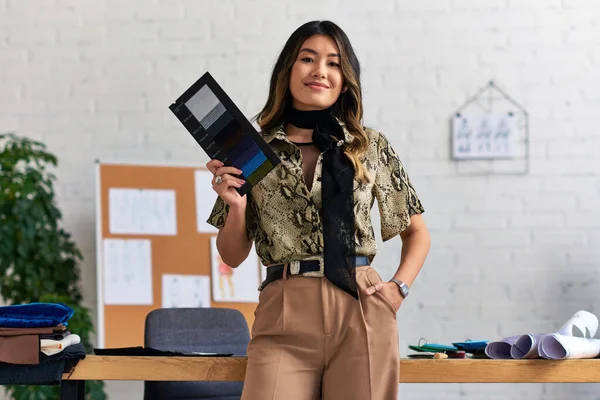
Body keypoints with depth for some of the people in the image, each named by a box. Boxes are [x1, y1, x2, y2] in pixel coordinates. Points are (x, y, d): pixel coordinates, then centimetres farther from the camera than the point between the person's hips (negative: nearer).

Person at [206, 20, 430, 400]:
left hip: (362, 313, 1)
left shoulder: (372, 147, 9)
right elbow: (233, 256, 11)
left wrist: (399, 287, 2)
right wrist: (236, 207, -7)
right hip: (283, 316, 0)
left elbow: (417, 232, 17)